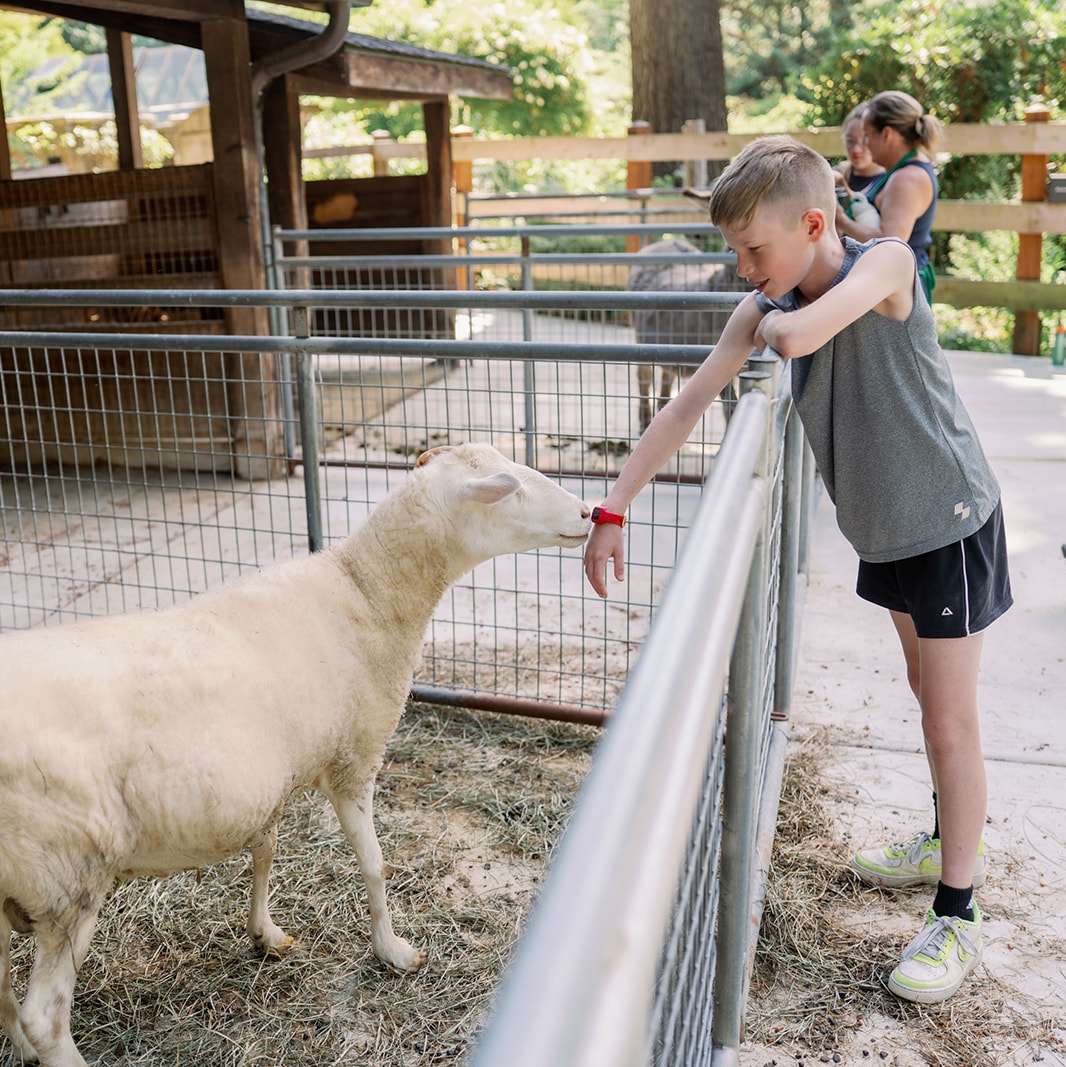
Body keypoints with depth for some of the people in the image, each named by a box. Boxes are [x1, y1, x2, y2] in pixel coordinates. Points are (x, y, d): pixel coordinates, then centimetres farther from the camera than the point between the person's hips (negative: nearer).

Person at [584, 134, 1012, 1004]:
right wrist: (612, 511, -12)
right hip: (882, 530, 7)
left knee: (951, 715, 1)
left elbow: (800, 337, -42)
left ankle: (958, 918, 13)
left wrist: (770, 318, -17)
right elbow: (688, 406, -9)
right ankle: (956, 838, 43)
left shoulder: (886, 262, -24)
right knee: (926, 691, 21)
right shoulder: (762, 309, -6)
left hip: (949, 520, -6)